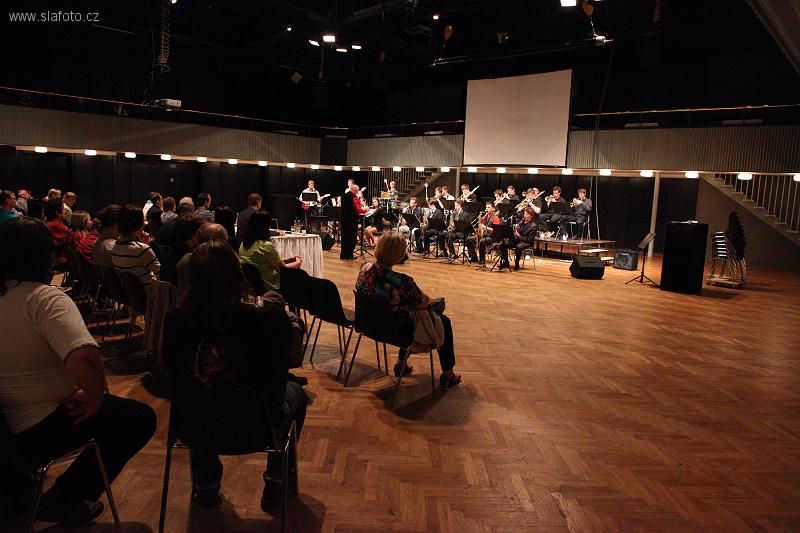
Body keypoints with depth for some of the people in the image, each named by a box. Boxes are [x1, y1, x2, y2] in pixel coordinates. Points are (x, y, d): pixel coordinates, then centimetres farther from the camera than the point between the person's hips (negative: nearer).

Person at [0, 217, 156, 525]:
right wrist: (96, 395, -23)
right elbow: (84, 357, -41)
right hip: (31, 433, -8)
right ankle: (62, 500, 11)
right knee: (140, 418, 4)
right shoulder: (43, 298, -25)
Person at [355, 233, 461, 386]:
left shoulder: (365, 269, -15)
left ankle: (400, 363, 40)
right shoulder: (402, 282, -34)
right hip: (397, 331, -7)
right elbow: (424, 303, -19)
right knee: (444, 322, 16)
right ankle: (447, 374, 28)